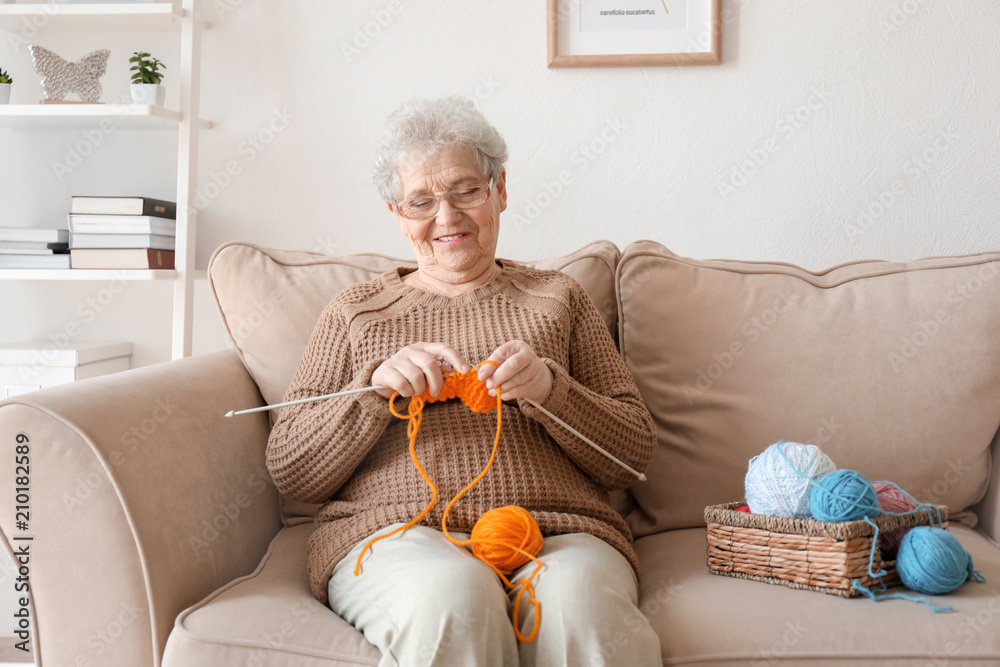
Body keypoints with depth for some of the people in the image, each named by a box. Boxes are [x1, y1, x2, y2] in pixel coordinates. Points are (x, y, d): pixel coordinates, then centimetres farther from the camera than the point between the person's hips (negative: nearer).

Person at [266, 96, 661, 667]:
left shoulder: (558, 297, 20)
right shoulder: (356, 311, 19)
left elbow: (633, 457, 11)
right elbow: (289, 471, 9)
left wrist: (550, 388, -8)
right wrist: (376, 385, -7)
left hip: (558, 531, 1)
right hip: (394, 533, 0)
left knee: (579, 601, -35)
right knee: (452, 596, -35)